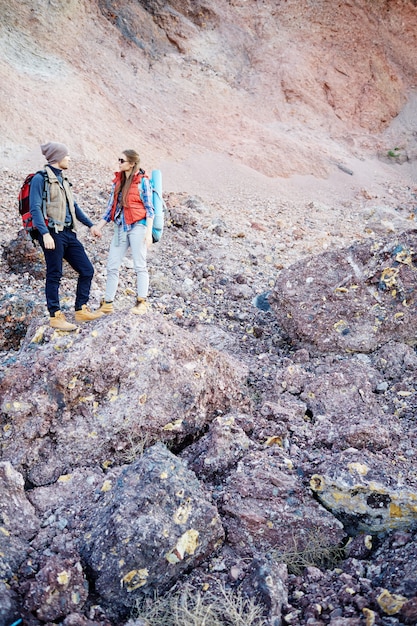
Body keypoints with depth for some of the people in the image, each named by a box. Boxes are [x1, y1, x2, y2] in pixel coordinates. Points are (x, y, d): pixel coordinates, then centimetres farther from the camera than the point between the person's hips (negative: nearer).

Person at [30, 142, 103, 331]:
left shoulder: (63, 179, 17)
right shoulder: (41, 178, -6)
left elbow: (73, 206, 26)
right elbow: (35, 208, -13)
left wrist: (90, 224, 27)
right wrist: (45, 233, -24)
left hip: (69, 233, 8)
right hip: (53, 234, -8)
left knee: (87, 270, 5)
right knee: (54, 275, -2)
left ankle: (81, 310, 15)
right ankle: (55, 316, 7)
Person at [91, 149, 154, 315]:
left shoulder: (142, 181, -2)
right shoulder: (117, 182, 14)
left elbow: (149, 208, -4)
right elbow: (111, 207, 16)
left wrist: (149, 232, -11)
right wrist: (99, 226, 7)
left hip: (137, 227, -6)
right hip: (120, 227, 6)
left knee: (140, 265, -2)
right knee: (112, 266, 4)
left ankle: (141, 302, 5)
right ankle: (107, 303, 11)